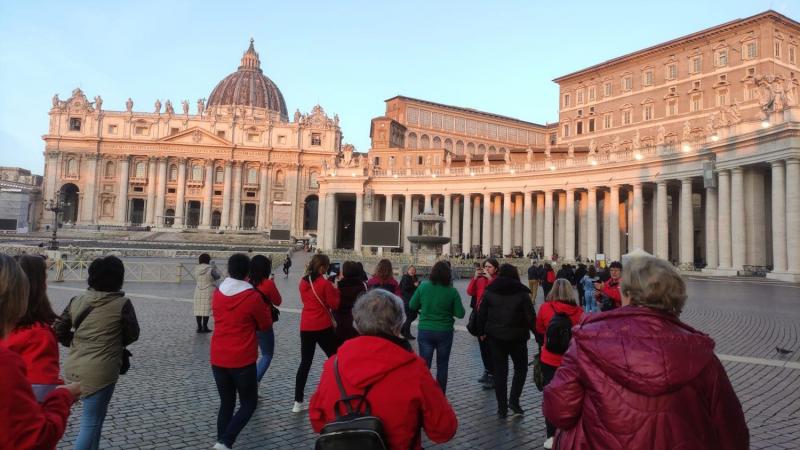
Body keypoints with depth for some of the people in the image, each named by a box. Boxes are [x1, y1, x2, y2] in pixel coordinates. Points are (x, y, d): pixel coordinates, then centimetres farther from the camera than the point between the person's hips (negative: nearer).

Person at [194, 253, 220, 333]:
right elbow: (217, 276, 1)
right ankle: (205, 327, 5)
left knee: (198, 309, 8)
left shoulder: (197, 269, 2)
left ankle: (199, 327, 13)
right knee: (206, 309, 1)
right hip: (209, 292, -5)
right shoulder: (210, 269, -13)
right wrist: (215, 269, 16)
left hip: (198, 292, 5)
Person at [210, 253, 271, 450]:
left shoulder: (217, 293, 1)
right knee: (248, 404, 9)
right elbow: (266, 325, -2)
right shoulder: (253, 297, -15)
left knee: (226, 403, 17)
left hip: (218, 359, 5)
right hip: (243, 361, -5)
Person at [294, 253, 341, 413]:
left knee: (305, 363, 10)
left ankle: (298, 402, 9)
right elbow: (334, 305, -10)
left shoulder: (303, 282, 5)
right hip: (323, 327, -5)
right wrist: (335, 289, 2)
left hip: (306, 327, 6)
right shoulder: (324, 283, -13)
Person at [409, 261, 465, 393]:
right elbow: (460, 314, -8)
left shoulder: (423, 286, -9)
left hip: (425, 331, 0)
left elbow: (412, 305, -1)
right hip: (445, 332, 0)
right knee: (442, 366, 15)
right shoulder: (452, 291, -11)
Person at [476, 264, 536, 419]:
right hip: (517, 336, -2)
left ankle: (502, 408, 12)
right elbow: (530, 316, -9)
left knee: (499, 371, 9)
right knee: (521, 368, 17)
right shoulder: (521, 293, -8)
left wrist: (482, 331, 15)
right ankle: (514, 400, 3)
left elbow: (482, 313, 2)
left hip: (495, 336, 2)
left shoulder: (490, 291, -1)